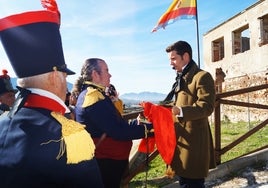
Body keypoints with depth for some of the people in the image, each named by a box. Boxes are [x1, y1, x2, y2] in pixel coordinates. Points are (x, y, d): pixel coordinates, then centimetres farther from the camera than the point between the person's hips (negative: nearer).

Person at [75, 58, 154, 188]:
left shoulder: (88, 94, 11)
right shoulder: (94, 98, -22)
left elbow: (114, 124, 9)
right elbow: (119, 132, -25)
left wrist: (138, 122, 3)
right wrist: (149, 128, -16)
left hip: (105, 160, 10)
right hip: (106, 163, -10)